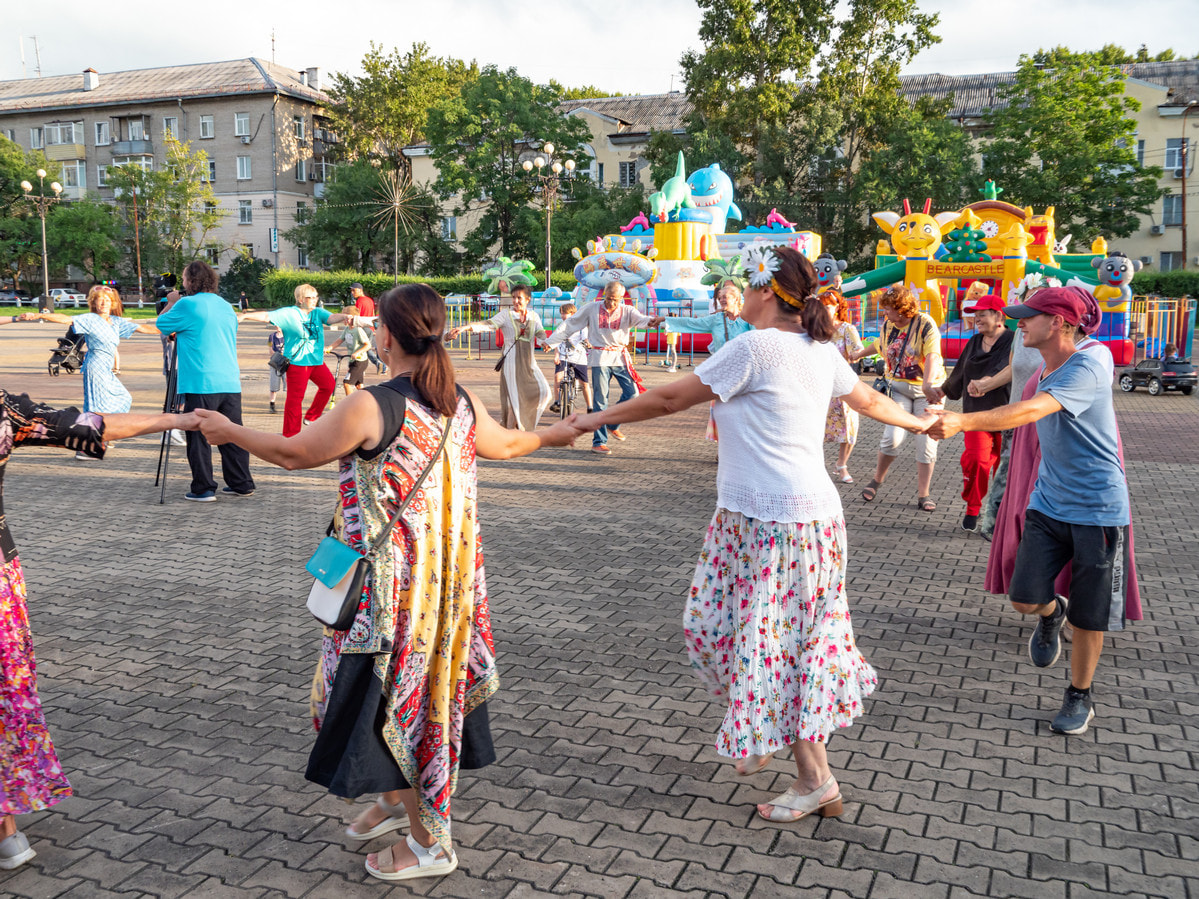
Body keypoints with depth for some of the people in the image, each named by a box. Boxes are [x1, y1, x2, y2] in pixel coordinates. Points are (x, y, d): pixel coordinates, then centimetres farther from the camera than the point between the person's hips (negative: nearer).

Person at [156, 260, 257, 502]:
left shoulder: (187, 304, -6)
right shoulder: (226, 306, 14)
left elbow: (162, 325, 8)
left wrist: (171, 303, 23)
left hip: (201, 385, -6)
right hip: (230, 383, 6)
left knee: (198, 438, 1)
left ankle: (203, 489, 2)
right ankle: (242, 484, 15)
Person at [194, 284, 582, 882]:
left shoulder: (371, 406, -20)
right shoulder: (463, 405, 0)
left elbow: (295, 454, -8)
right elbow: (505, 445, 20)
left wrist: (228, 431, 9)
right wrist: (553, 435, 41)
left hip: (392, 580, -7)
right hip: (449, 575, 7)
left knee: (386, 691, 7)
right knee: (428, 678, 21)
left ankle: (430, 843, 19)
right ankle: (398, 799, 41)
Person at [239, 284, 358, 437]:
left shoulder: (318, 312, 7)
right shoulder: (288, 313, -6)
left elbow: (332, 317, -9)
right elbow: (266, 316, -11)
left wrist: (345, 317, -31)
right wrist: (244, 316, -23)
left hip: (316, 360, 6)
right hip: (297, 362, -6)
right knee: (295, 399, -5)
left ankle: (311, 417, 30)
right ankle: (290, 436, 2)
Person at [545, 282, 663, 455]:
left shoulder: (627, 311, 4)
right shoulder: (591, 309, 3)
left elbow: (640, 319, -16)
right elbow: (569, 325, 8)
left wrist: (651, 321, -41)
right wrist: (550, 341, 7)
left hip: (621, 357, 2)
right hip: (600, 358, -2)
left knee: (631, 393, -5)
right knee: (600, 400, -3)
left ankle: (612, 424, 20)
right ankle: (598, 442, 3)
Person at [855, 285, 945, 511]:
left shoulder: (925, 324, -14)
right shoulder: (888, 325, 3)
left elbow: (933, 356, -27)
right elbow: (878, 345, 26)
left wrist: (928, 384, -43)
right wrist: (856, 356, 42)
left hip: (926, 390, -3)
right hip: (898, 387, 3)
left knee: (927, 443, 0)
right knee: (893, 437, -12)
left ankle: (923, 495, 10)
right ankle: (876, 480, 11)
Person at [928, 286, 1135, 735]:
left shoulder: (1087, 369, -20)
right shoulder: (1045, 373, 6)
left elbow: (1031, 410, -36)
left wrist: (965, 421, -47)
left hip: (1098, 509, -6)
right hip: (1049, 504, 6)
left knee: (1089, 614, 6)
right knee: (1025, 599, -5)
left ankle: (1079, 697, 26)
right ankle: (1050, 613, 31)